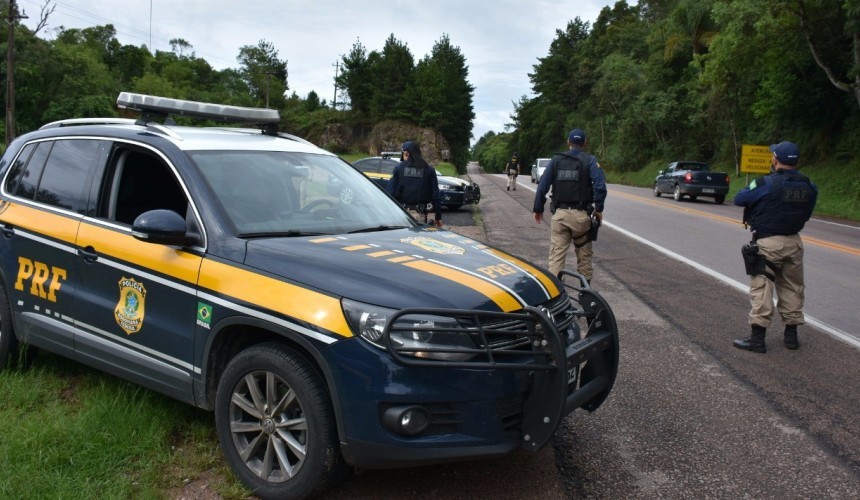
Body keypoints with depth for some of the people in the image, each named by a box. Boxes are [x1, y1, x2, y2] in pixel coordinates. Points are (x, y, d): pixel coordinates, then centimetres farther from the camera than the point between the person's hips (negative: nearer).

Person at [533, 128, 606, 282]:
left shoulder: (556, 160, 6)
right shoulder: (590, 160, -1)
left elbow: (542, 186, 2)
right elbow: (600, 186, -14)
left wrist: (538, 209, 10)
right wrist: (599, 208, -4)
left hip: (560, 213, 1)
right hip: (581, 214, -1)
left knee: (556, 255, 3)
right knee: (584, 254, 14)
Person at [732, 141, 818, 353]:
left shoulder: (766, 184, -16)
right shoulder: (809, 187, 2)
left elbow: (739, 199, -7)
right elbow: (806, 214, 11)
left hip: (767, 243, -5)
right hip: (793, 242, 6)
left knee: (761, 288, -2)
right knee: (792, 288, 16)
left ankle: (757, 337, -3)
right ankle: (791, 334, 25)